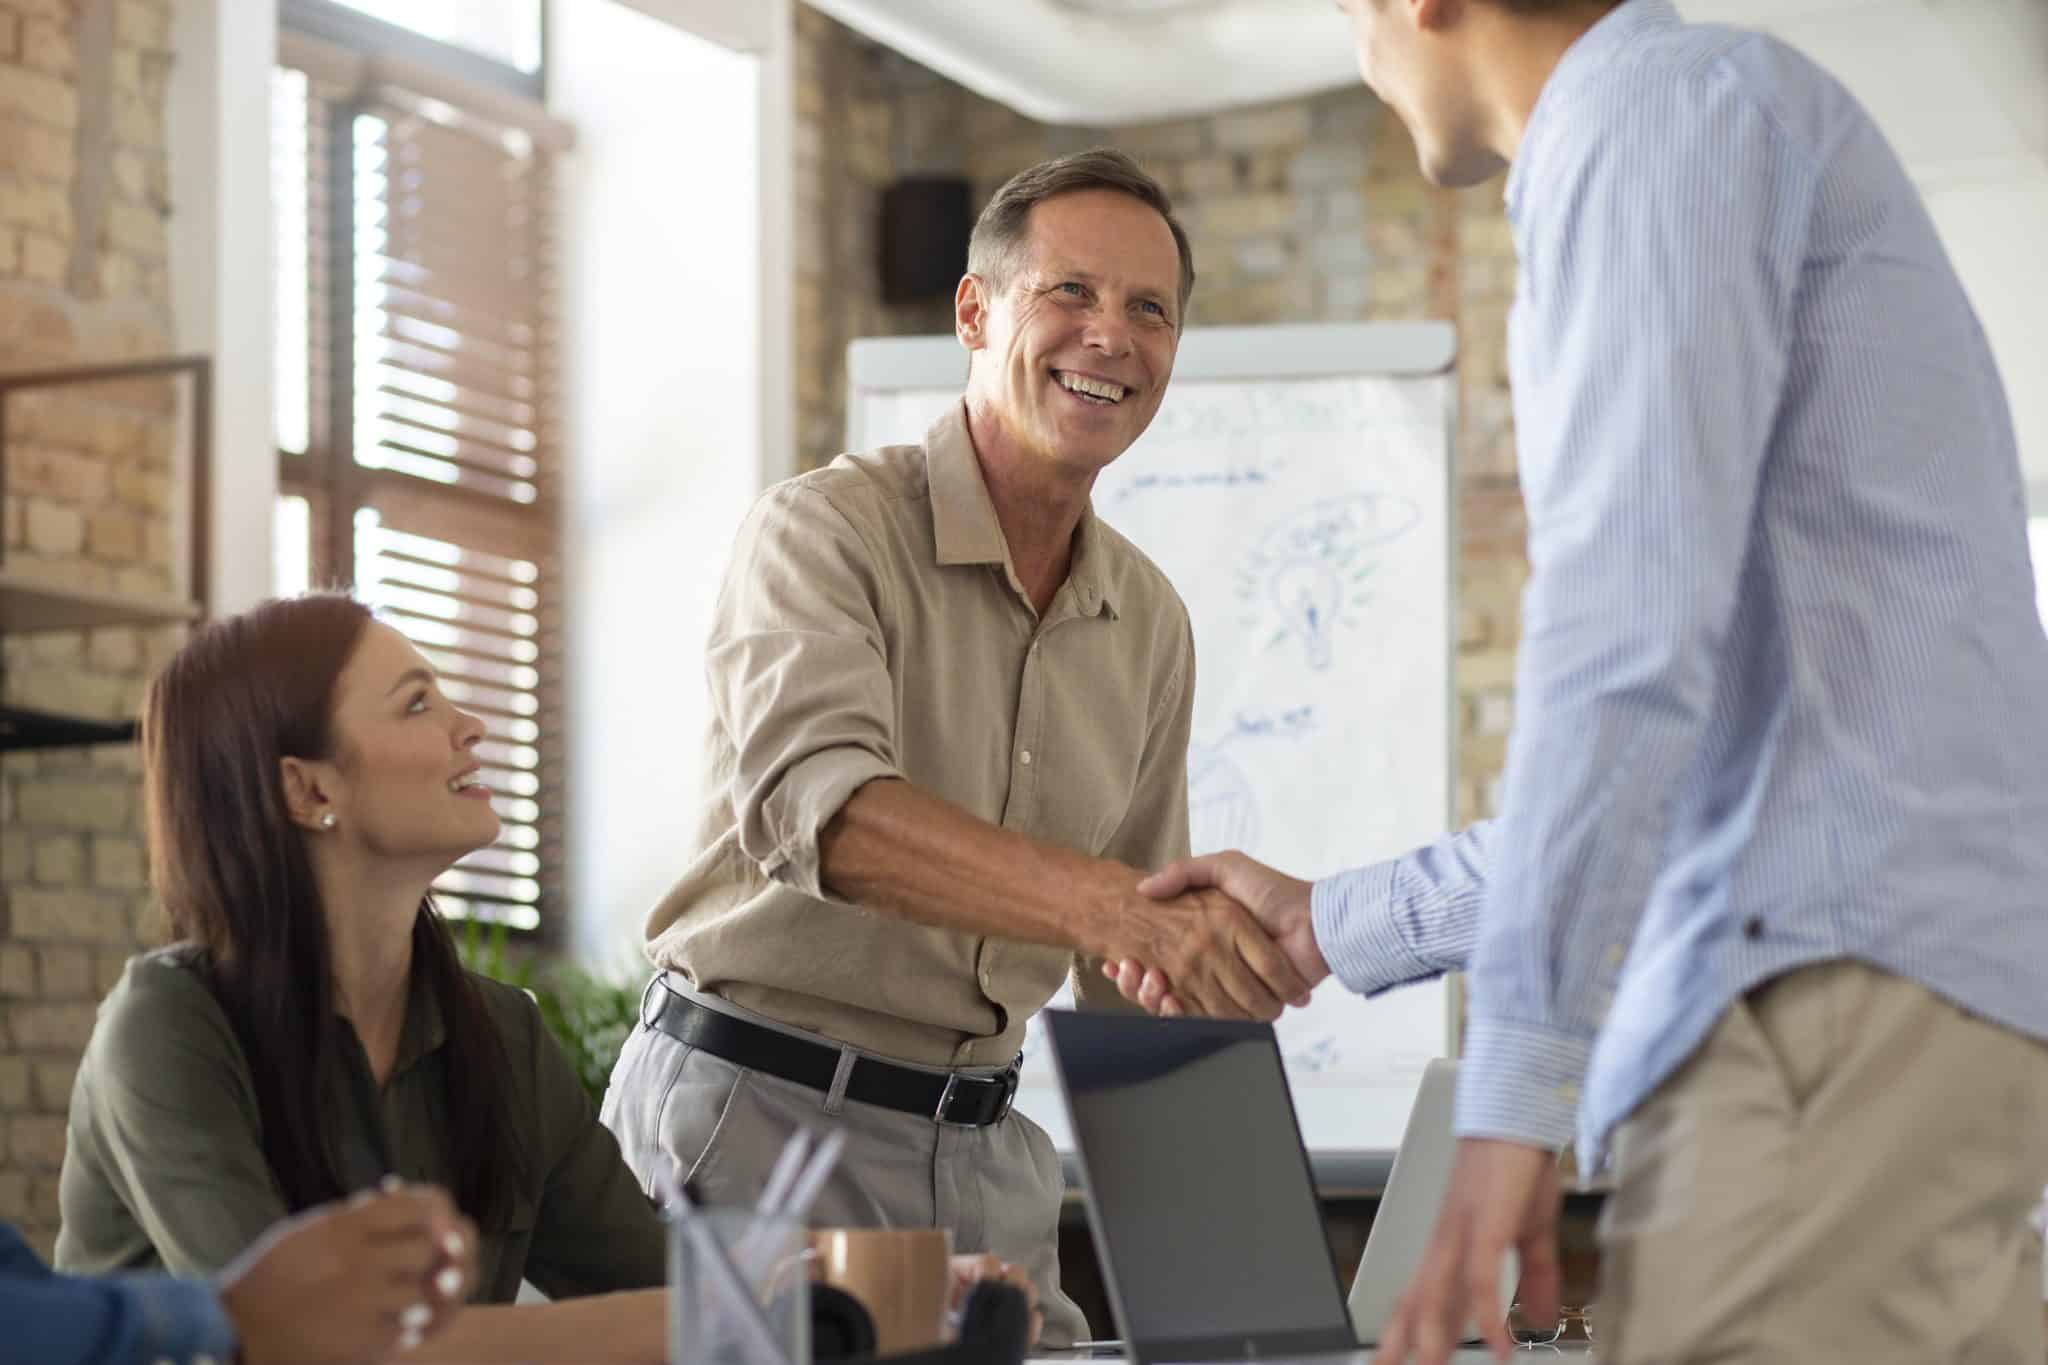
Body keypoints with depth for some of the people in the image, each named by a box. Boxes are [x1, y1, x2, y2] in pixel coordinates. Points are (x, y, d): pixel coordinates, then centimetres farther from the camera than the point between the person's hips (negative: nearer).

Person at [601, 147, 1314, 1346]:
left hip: (983, 1146, 6)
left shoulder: (1152, 624, 9)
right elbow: (817, 807, -31)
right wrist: (1116, 909, -43)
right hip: (761, 1110, -6)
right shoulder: (827, 529, -11)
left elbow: (1137, 980, 17)